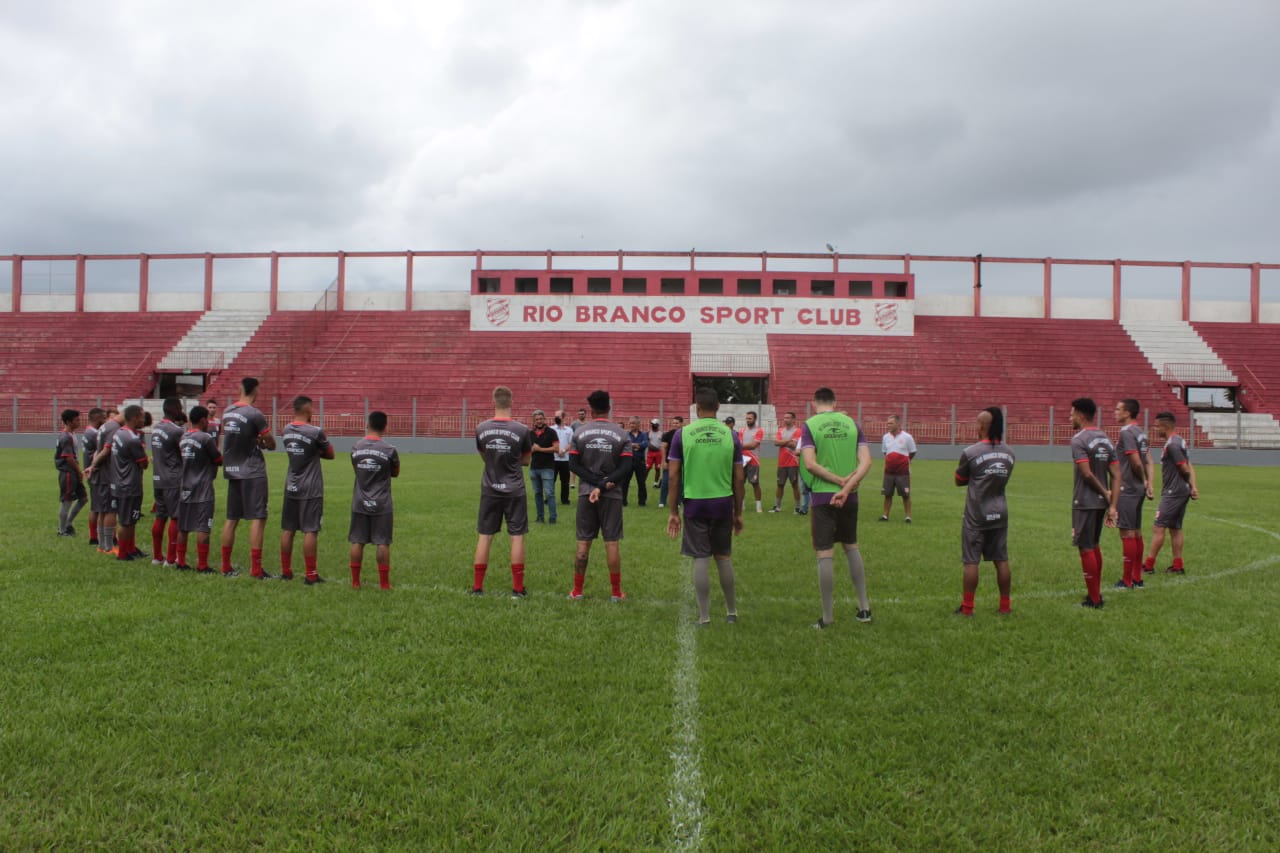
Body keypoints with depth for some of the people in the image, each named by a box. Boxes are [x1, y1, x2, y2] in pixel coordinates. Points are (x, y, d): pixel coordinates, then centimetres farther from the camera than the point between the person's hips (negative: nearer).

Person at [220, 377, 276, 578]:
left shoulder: (227, 413, 7)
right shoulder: (254, 415, -14)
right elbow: (271, 444, -8)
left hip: (232, 471, 7)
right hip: (253, 473, -7)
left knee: (231, 519, 12)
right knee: (258, 518, -4)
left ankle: (226, 567, 18)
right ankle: (256, 569, -7)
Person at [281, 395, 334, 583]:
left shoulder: (286, 431, 4)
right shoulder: (316, 432, -15)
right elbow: (330, 454, -2)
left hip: (291, 487, 6)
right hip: (311, 489, -6)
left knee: (288, 530, 12)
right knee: (310, 531, -3)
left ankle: (285, 571, 20)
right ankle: (310, 575, -1)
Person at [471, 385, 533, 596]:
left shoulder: (481, 429, -3)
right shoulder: (522, 430, -10)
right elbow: (526, 460, 4)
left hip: (490, 490, 2)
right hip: (514, 491, -2)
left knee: (484, 537, 9)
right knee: (517, 537, 5)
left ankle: (477, 587, 13)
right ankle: (518, 588, 7)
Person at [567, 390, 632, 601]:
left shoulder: (580, 433, 0)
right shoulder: (622, 435, -2)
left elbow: (574, 464, -5)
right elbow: (626, 468, -9)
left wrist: (596, 482, -8)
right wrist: (604, 485, -10)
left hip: (586, 493, 1)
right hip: (612, 495, -1)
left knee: (583, 542, 7)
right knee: (612, 543, 3)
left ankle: (577, 591, 12)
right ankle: (617, 592, 7)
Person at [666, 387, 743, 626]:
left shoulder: (683, 434, -3)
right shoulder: (730, 435, 1)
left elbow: (674, 475, -3)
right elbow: (738, 478, 3)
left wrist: (673, 512, 3)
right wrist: (738, 513, 12)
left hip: (695, 503, -2)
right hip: (723, 503, 2)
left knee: (701, 560, 4)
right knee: (724, 558, 16)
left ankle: (704, 617, 7)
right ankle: (731, 611, 26)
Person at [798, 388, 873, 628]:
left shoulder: (809, 426, -4)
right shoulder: (851, 423, 6)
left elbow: (810, 464, -16)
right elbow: (866, 461, -5)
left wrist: (840, 480, -11)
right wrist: (847, 487, -13)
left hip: (823, 496, -4)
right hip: (849, 496, 4)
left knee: (825, 554, 1)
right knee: (851, 547, 21)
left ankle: (827, 617, 7)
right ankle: (864, 606, 24)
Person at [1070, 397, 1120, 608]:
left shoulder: (1079, 440, -14)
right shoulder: (1106, 440, 10)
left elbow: (1087, 474, -21)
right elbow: (1116, 475, 5)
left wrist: (1105, 493, -7)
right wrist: (1112, 506, 3)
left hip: (1084, 502, -8)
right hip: (1101, 502, 8)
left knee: (1086, 549, -1)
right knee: (1094, 546, 19)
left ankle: (1094, 599, 4)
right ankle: (1096, 594, 27)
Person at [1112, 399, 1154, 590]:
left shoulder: (1126, 433, -16)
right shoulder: (1141, 433, 13)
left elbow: (1136, 463, -20)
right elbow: (1149, 463, 9)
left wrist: (1144, 481, -3)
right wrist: (1150, 485, 2)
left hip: (1127, 490, -9)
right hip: (1138, 490, 9)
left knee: (1127, 534, -4)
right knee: (1137, 533, 14)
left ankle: (1127, 581, 0)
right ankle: (1137, 578, 20)